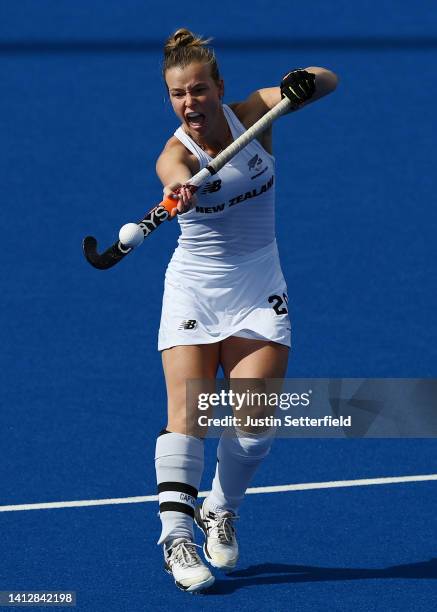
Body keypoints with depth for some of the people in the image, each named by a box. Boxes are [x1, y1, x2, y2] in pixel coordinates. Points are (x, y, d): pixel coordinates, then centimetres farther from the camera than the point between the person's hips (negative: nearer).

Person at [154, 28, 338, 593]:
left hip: (259, 292, 2)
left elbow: (327, 81, -11)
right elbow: (176, 174, -42)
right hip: (194, 290, -2)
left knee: (255, 419, -8)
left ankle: (221, 510, 16)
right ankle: (176, 534, -19)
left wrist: (306, 83, -36)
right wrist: (179, 187, -66)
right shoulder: (176, 153, -17)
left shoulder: (252, 113, -6)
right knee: (185, 412, -16)